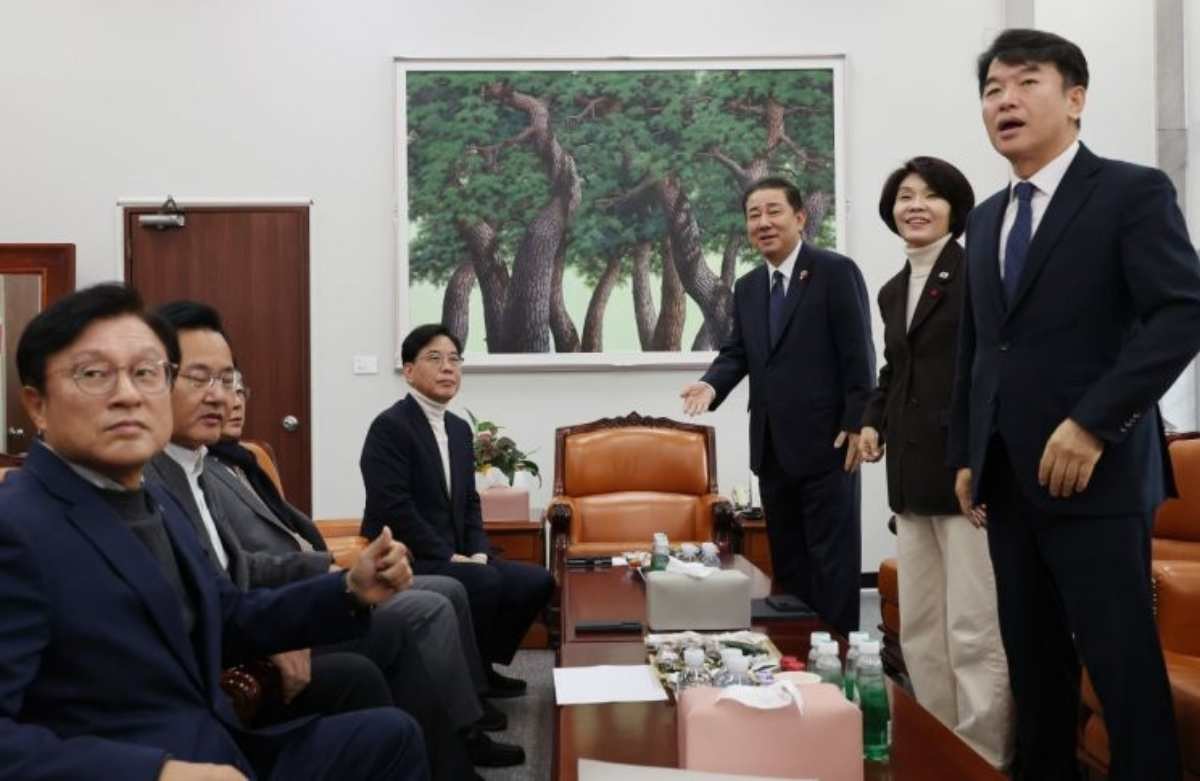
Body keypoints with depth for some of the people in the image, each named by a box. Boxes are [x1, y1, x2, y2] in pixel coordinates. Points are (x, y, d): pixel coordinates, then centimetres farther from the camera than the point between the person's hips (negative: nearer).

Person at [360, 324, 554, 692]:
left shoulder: (460, 428, 14)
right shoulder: (389, 426, -12)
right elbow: (394, 509, -20)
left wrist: (478, 552, -2)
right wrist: (449, 556, -20)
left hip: (454, 557, 8)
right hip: (403, 559, -8)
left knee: (537, 580, -5)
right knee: (485, 581, -30)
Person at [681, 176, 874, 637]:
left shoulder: (836, 272, -7)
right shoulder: (747, 287, 14)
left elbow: (858, 355, -11)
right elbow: (737, 352, 13)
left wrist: (857, 425, -15)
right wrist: (712, 384, -8)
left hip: (826, 442, -7)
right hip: (772, 446, 7)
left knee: (832, 556, 1)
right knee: (786, 558, 14)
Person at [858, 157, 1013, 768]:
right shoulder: (893, 291, 17)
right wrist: (873, 420, 11)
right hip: (912, 476, 8)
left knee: (975, 631, -5)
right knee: (919, 629, 12)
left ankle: (984, 763, 7)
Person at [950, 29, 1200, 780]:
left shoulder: (1133, 191, -3)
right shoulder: (986, 219, 17)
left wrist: (1092, 423, -20)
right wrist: (966, 455, 13)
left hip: (1096, 475, -6)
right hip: (1009, 480, 6)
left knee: (1124, 665, -1)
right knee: (1032, 661, 13)